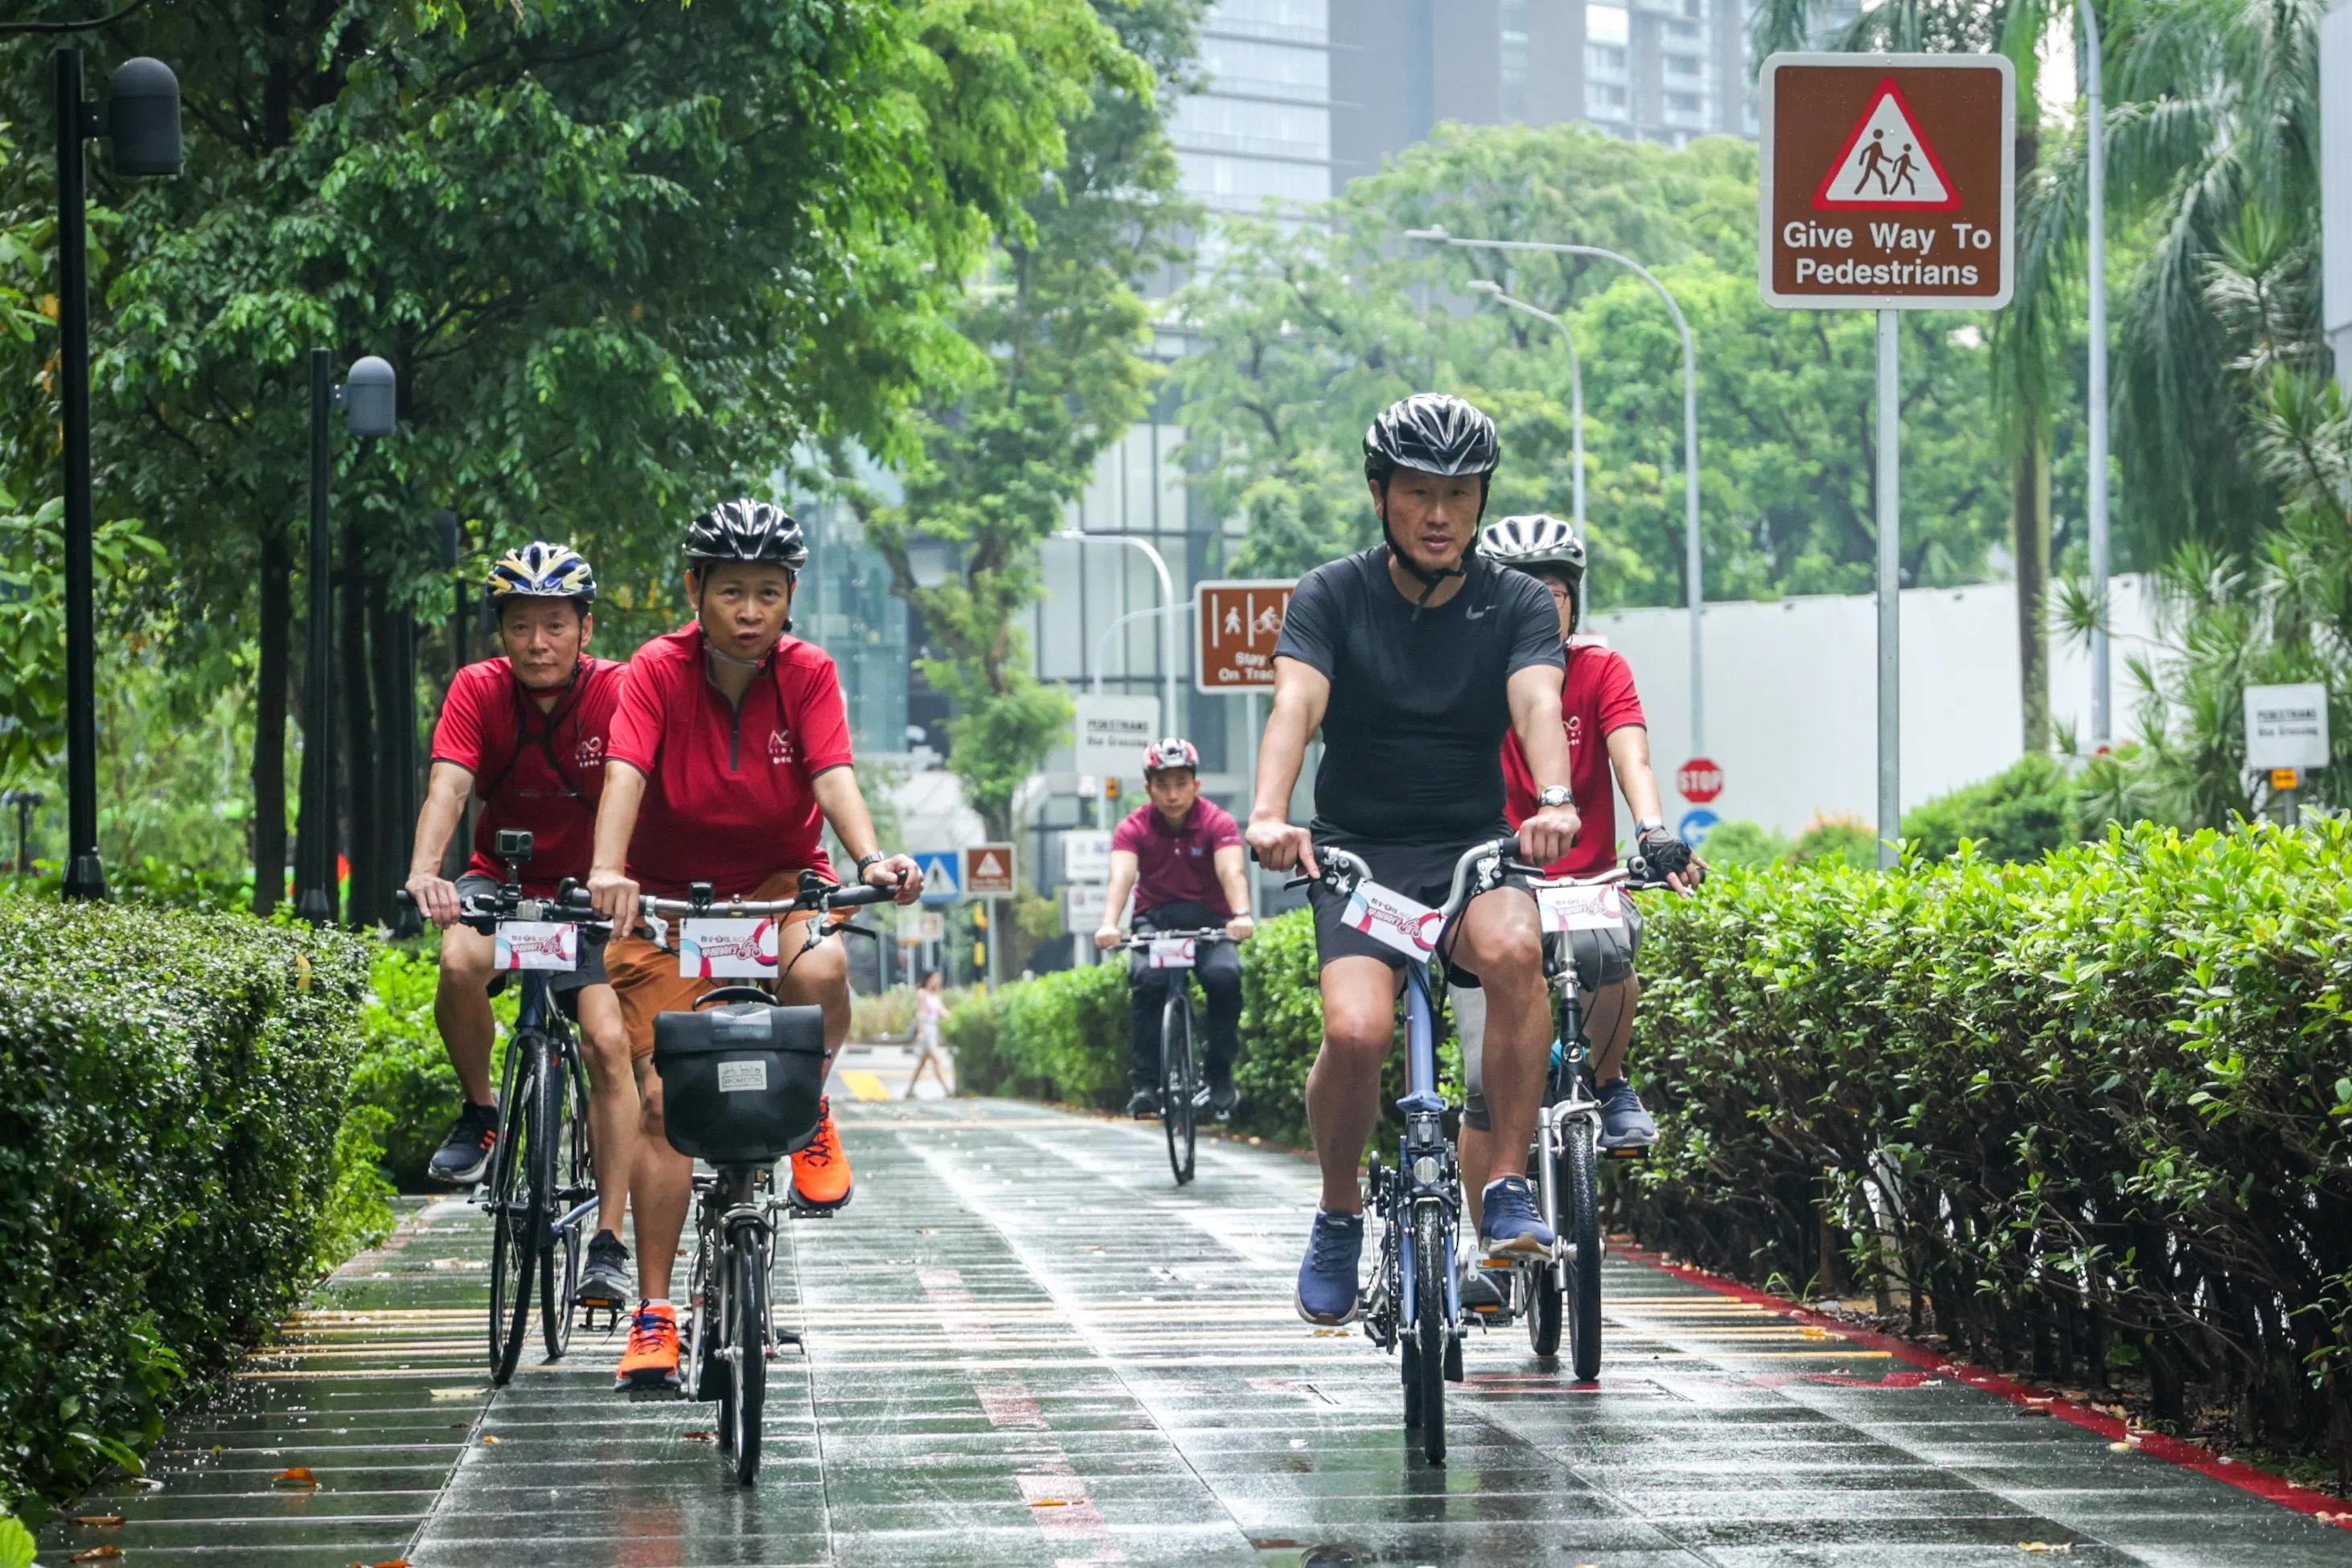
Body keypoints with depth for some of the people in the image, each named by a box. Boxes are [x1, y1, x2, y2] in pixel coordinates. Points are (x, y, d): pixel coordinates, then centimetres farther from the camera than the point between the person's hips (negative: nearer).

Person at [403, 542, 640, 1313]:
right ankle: (480, 1112, -6)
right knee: (460, 962, -32)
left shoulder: (618, 692, -16)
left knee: (608, 1042, -18)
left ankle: (609, 1242, -14)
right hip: (502, 879, 1)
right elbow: (448, 786, -26)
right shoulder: (479, 691, -13)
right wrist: (424, 872, -44)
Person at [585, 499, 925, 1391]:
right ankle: (654, 1315, -5)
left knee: (821, 970, -35)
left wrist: (870, 861, -43)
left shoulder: (808, 674, -10)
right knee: (662, 1096, -11)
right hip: (669, 898, -1)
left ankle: (808, 1113, -4)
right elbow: (625, 773, -29)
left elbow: (833, 776, -23)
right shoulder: (658, 673, -15)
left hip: (780, 883, 1)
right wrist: (606, 872, -47)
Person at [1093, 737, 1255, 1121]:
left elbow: (1232, 872, -27)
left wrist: (1241, 915, -48)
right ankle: (1144, 1082, -24)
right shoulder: (1134, 829, -8)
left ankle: (1220, 1074, -13)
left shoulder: (1219, 823, -10)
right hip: (1155, 919, 0)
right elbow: (1121, 877, -25)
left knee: (1225, 976, -31)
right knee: (1147, 980, -31)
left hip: (1209, 920, 0)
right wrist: (1109, 924, -45)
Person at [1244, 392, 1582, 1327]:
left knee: (1513, 947, -34)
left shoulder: (1516, 605, 0)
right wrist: (1269, 815, -38)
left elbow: (1537, 704, -18)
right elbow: (1295, 704, -18)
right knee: (1356, 1030, -26)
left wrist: (1555, 802, -40)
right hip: (1358, 849, -1)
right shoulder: (1332, 598, -2)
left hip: (1473, 846, 1)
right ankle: (1339, 1214, 2)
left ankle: (1507, 1188, -23)